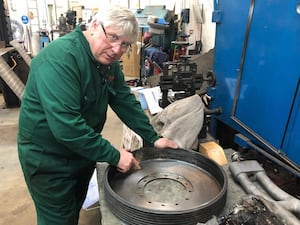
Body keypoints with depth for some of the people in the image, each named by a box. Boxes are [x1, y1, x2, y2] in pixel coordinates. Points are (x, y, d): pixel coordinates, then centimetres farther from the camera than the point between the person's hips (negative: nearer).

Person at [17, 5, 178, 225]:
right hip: (48, 158, -7)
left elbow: (125, 100, 0)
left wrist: (153, 138, -3)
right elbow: (65, 125, -35)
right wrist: (114, 156, -28)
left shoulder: (108, 59, -3)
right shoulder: (59, 58, -29)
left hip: (83, 152, 8)